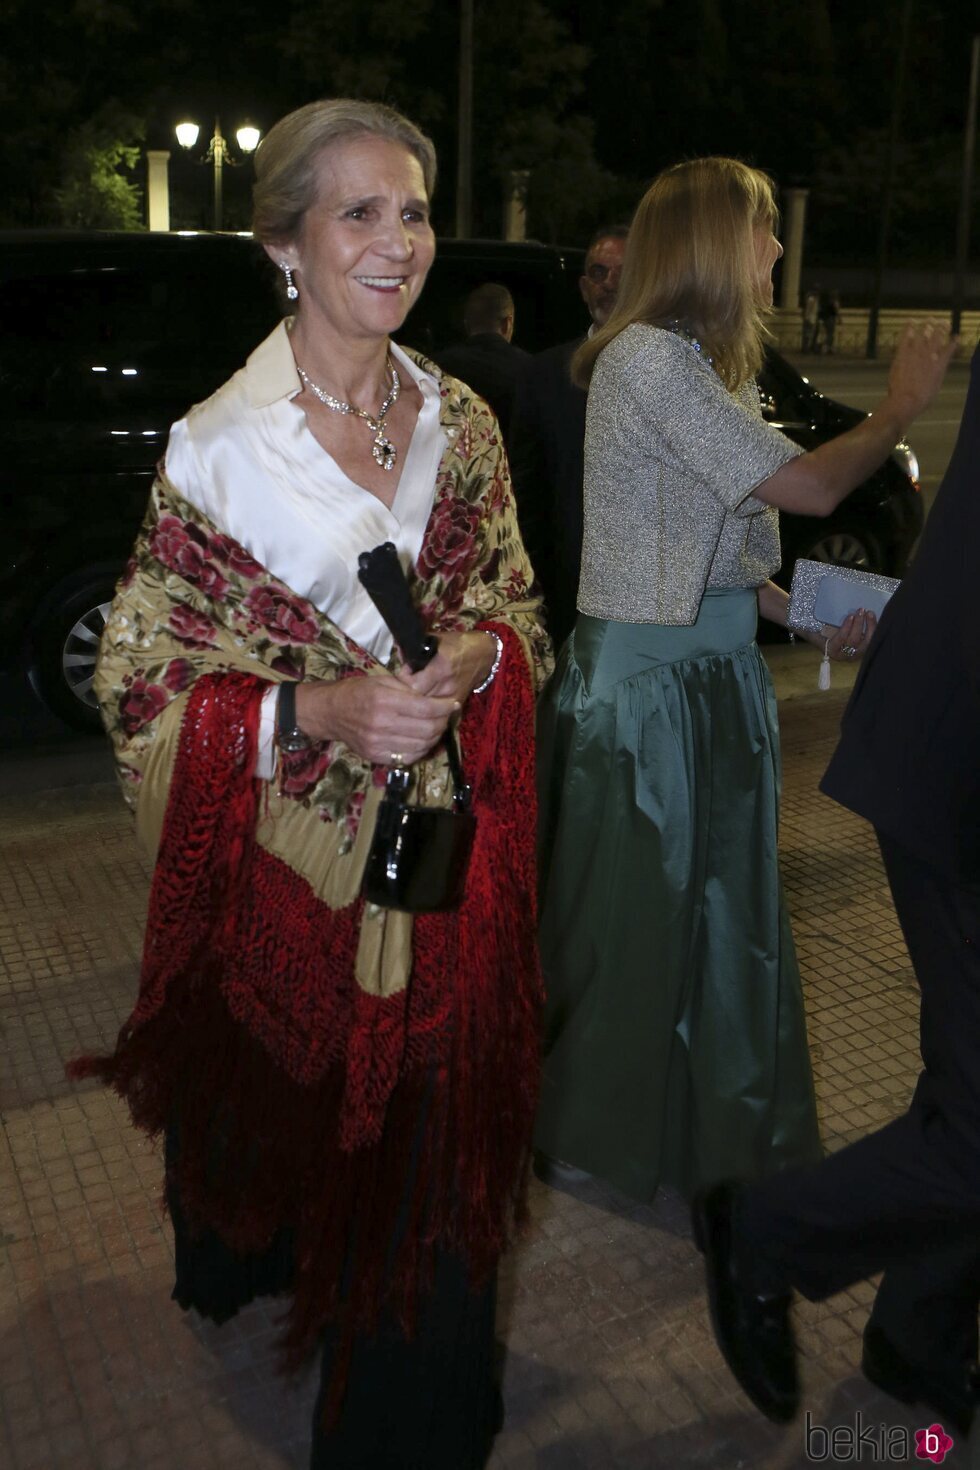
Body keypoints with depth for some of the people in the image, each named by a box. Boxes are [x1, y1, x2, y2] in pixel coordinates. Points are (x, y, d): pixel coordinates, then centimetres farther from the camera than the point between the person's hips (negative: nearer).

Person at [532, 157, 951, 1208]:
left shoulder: (699, 363, 14)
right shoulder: (649, 359, -17)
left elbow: (706, 549, 12)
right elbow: (809, 487, -18)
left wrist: (806, 617, 4)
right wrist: (899, 411, -2)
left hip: (709, 669, 10)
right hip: (651, 679, -10)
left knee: (716, 909, 19)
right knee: (642, 913, 5)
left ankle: (707, 1120, 38)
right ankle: (602, 1134, 26)